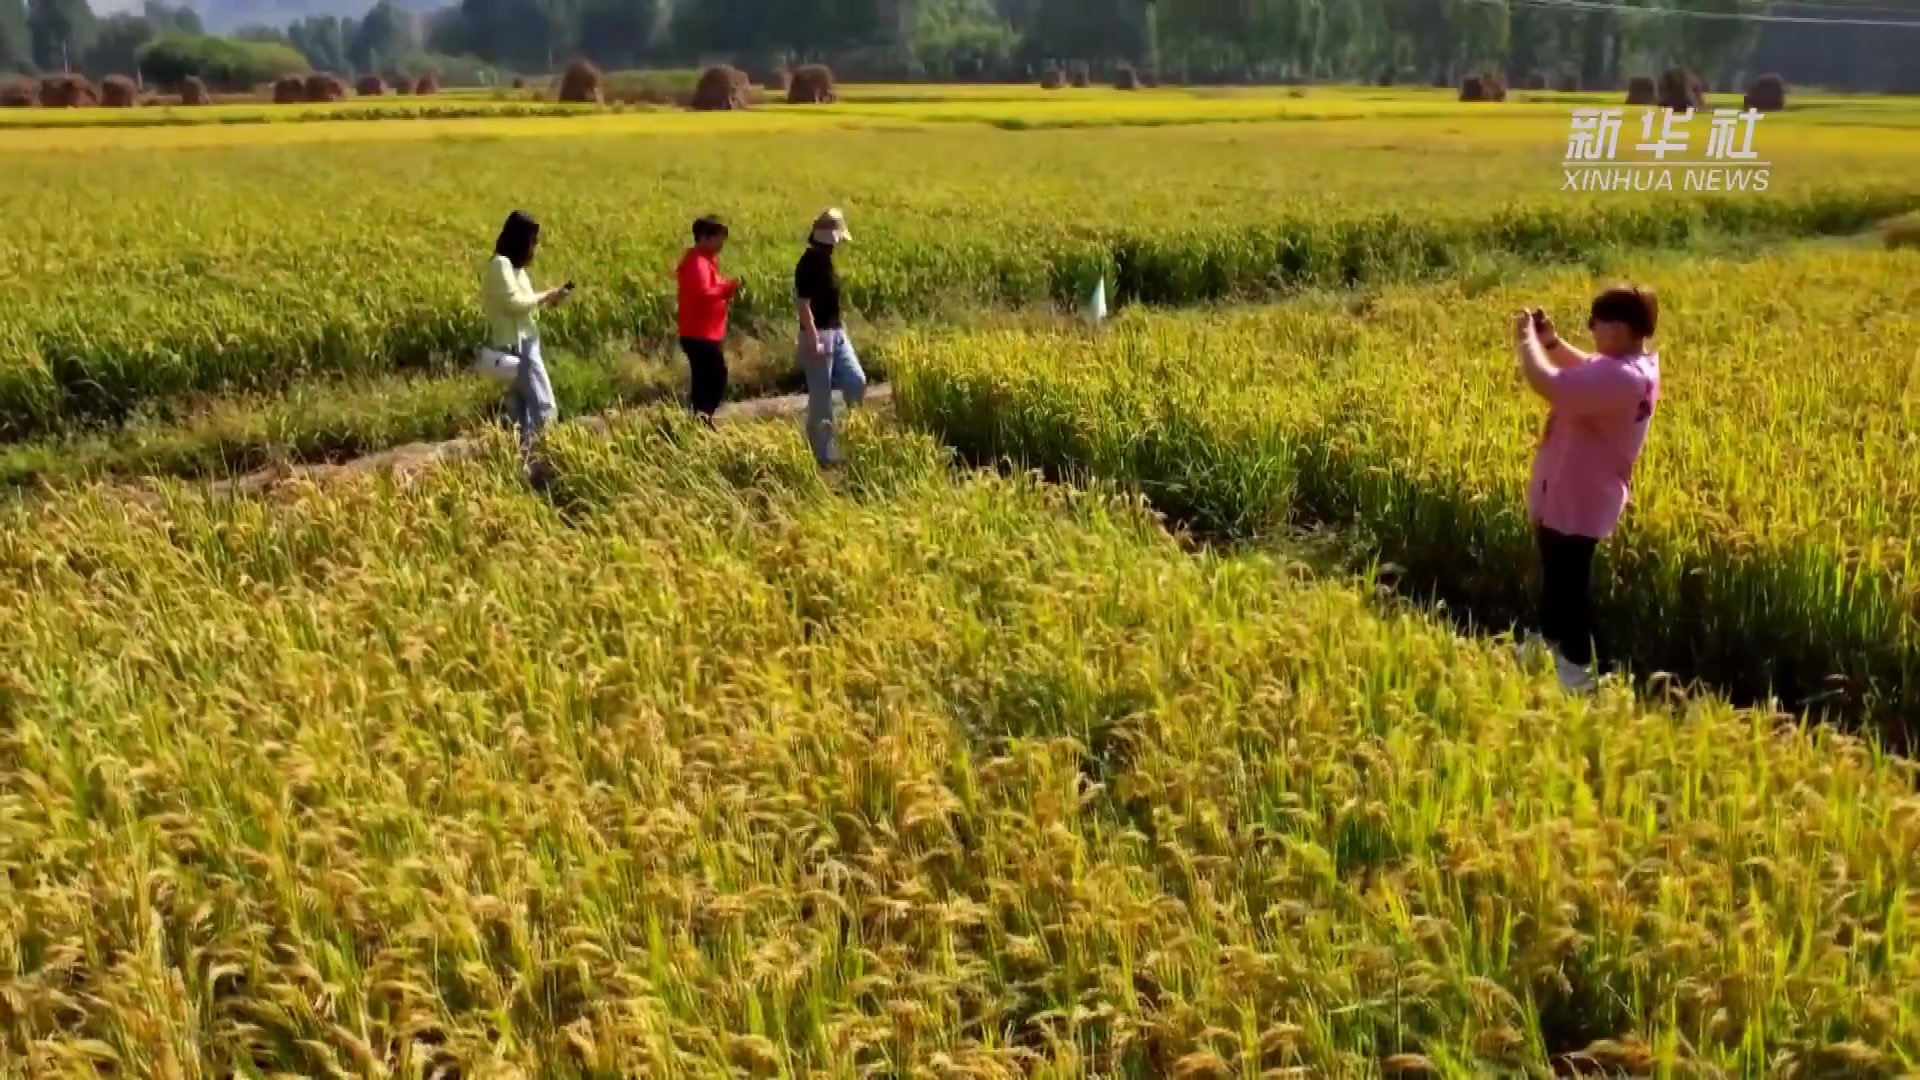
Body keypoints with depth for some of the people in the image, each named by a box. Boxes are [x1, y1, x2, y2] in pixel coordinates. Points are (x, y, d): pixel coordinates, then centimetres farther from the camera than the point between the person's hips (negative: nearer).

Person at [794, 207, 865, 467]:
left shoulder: (825, 260, 10)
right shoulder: (809, 263, -18)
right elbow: (802, 304, -21)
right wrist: (814, 340, -23)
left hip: (836, 333, 9)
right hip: (819, 335, -9)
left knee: (857, 382, 8)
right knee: (821, 396, -2)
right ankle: (824, 454, 7)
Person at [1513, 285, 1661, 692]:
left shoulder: (1618, 377, -31)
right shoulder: (1636, 365, 2)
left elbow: (1547, 384, -38)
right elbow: (1584, 370, 19)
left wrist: (1526, 340, -21)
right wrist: (1551, 341, 3)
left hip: (1576, 500, -10)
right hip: (1567, 494, 10)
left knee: (1570, 581, 4)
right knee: (1556, 573, 26)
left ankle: (1577, 668, 19)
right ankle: (1552, 642, 45)